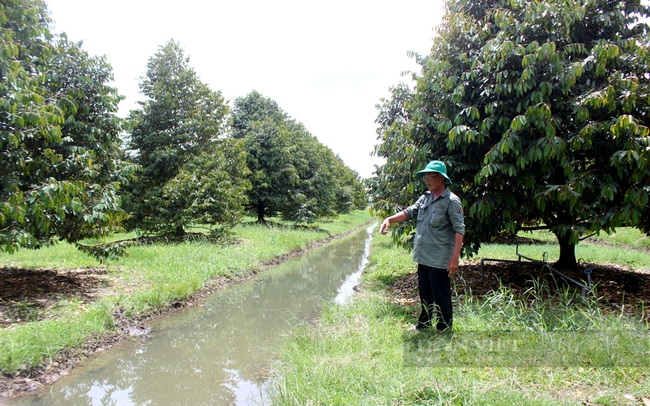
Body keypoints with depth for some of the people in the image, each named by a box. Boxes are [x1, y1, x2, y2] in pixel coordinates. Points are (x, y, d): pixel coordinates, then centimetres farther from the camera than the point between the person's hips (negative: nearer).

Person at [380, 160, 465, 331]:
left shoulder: (451, 201, -11)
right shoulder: (425, 198, 11)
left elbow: (459, 230, -16)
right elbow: (409, 212, 5)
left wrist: (455, 258, -22)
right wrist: (389, 219, -13)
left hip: (439, 260, -7)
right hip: (423, 257, 7)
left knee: (441, 297, 4)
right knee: (425, 295, 20)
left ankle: (444, 330, 19)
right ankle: (423, 324, 36)